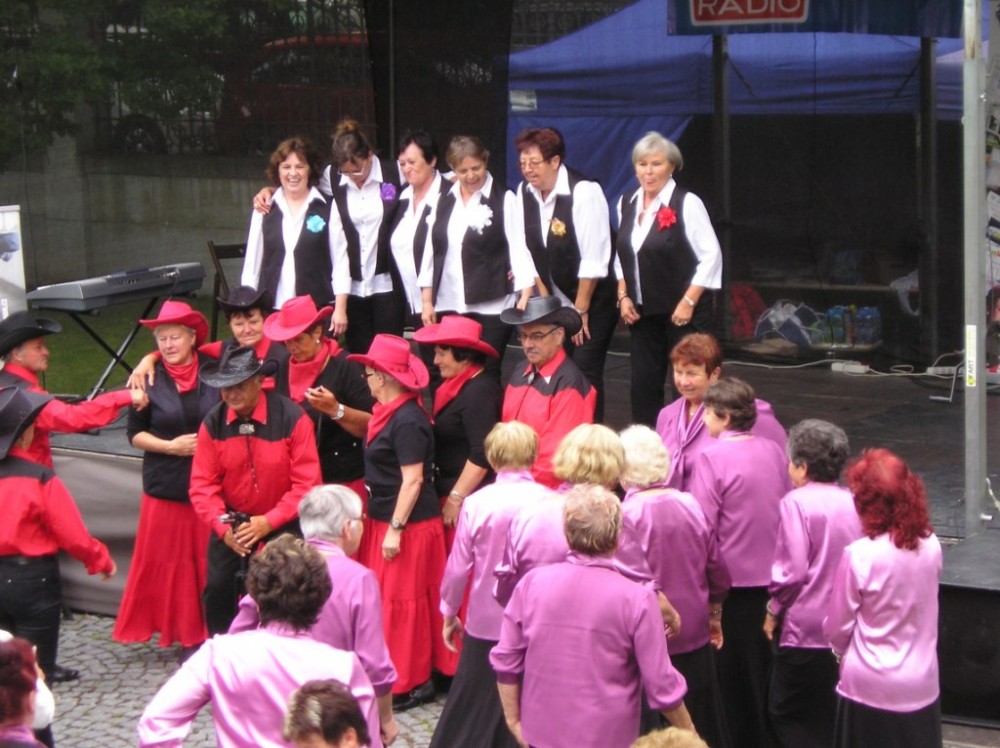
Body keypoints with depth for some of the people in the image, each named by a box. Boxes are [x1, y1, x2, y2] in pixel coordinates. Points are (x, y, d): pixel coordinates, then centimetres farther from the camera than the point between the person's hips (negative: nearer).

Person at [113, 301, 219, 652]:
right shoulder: (149, 381, 0)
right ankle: (184, 632, 13)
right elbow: (135, 434, 4)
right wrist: (171, 446, -10)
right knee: (170, 561, 2)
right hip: (166, 487, 0)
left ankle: (213, 631, 11)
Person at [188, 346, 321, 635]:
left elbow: (307, 483, -16)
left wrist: (268, 522, -20)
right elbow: (203, 484, -5)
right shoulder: (213, 424, -6)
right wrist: (223, 527, -19)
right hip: (231, 523, 3)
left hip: (281, 525, -3)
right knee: (217, 591, 0)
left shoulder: (291, 419, -16)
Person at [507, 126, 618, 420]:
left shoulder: (584, 192, -20)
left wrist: (580, 310, -15)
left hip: (592, 300, -6)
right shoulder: (523, 194, -1)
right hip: (553, 301, 6)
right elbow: (525, 253, 3)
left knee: (584, 374, -12)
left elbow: (593, 259, -20)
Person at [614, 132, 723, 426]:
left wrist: (688, 302, -15)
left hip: (683, 313, -6)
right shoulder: (626, 204, 8)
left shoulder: (687, 203, -11)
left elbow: (711, 256, -11)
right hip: (643, 312, 6)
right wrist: (623, 296, 5)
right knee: (643, 384, 6)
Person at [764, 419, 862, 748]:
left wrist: (774, 610, -4)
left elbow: (792, 570, -17)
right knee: (833, 718, 16)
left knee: (787, 715, 4)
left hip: (805, 632, -6)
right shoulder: (853, 502, 2)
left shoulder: (796, 503, -15)